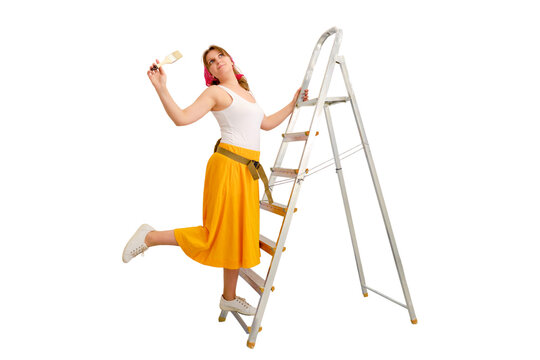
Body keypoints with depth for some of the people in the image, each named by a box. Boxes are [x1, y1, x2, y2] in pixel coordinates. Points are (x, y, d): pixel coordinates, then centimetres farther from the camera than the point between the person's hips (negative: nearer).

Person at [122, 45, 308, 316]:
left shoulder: (246, 93, 22)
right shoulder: (216, 92, -2)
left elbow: (266, 123, 29)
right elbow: (181, 118, -14)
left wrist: (293, 104, 29)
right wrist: (161, 89, -24)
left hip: (247, 171, 7)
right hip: (228, 165, -7)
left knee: (239, 234, 11)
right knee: (216, 234, -7)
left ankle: (229, 297, 25)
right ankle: (150, 237, 10)